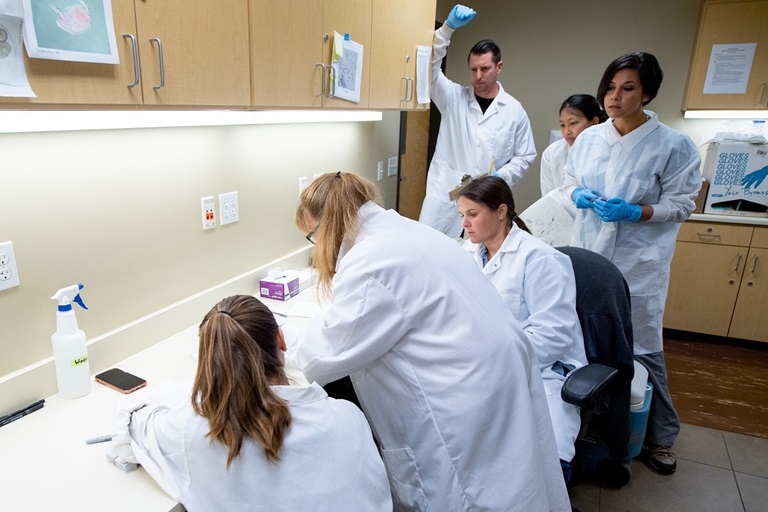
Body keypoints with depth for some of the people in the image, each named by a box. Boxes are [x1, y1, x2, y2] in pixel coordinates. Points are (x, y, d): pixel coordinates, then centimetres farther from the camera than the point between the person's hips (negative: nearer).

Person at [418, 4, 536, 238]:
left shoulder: (514, 110, 5)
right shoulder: (453, 97, 5)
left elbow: (524, 156, 8)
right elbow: (429, 66, -7)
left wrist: (499, 177, -9)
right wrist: (448, 27, -18)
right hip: (444, 195, 0)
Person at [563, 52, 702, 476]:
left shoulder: (673, 145, -10)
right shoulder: (589, 138, 2)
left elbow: (681, 203, -6)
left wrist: (634, 211, -22)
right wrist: (579, 195, -8)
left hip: (637, 263, -4)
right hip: (587, 254, 5)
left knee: (642, 346, 3)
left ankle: (660, 435, 26)